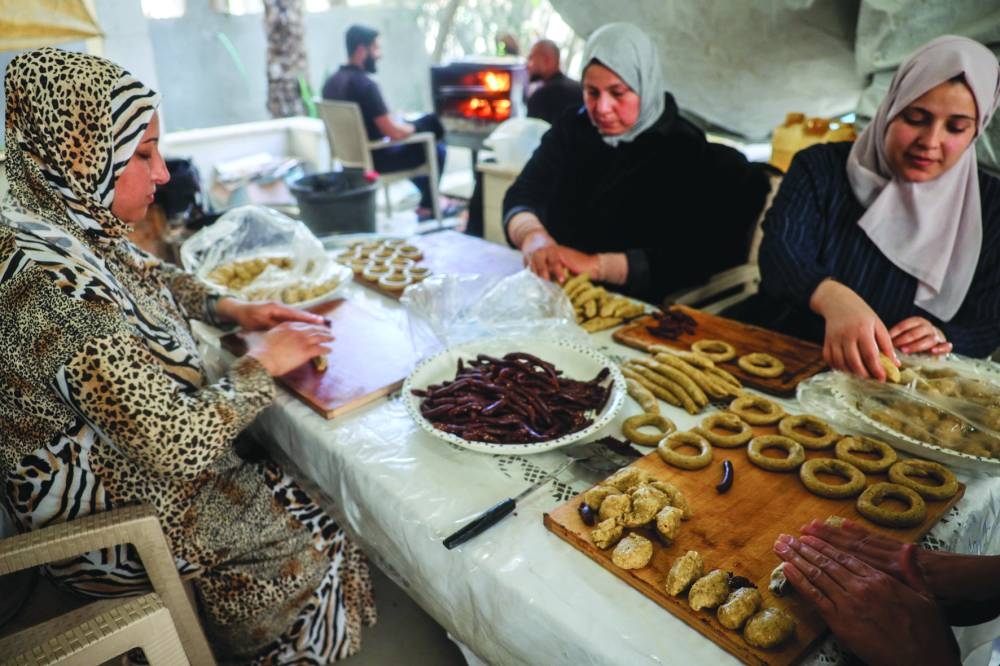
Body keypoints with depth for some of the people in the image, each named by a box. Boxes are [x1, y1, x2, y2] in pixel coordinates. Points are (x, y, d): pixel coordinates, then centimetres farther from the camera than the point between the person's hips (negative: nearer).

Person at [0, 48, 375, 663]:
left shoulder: (69, 222, -6)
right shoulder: (56, 288, -36)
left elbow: (150, 275, 16)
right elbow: (184, 446, -32)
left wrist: (230, 308, 0)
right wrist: (262, 364, -18)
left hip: (127, 444, 8)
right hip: (109, 512, -8)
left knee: (286, 492, 14)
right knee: (303, 546, 1)